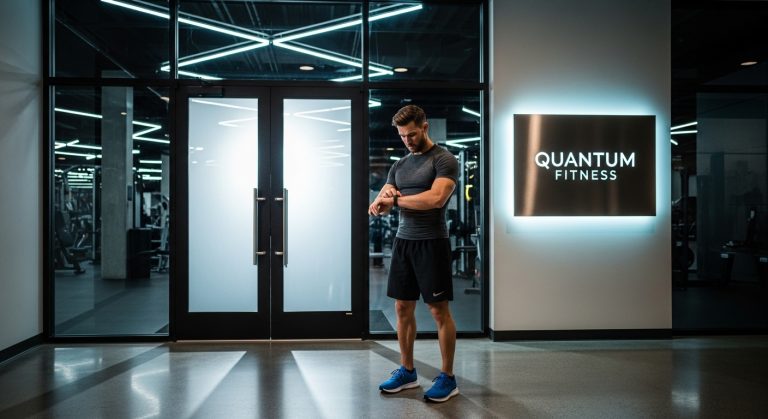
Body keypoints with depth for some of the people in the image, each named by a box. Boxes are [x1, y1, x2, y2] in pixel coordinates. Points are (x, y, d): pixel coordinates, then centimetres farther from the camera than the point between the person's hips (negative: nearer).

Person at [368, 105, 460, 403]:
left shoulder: (444, 160, -8)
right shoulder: (400, 165, 14)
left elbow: (436, 198, -24)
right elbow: (379, 205, 10)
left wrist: (396, 199, -15)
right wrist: (381, 201, -16)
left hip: (431, 243, -7)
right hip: (403, 241, 7)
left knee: (439, 310, -1)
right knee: (403, 308, 11)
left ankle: (447, 378, 10)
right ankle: (407, 371, 24)